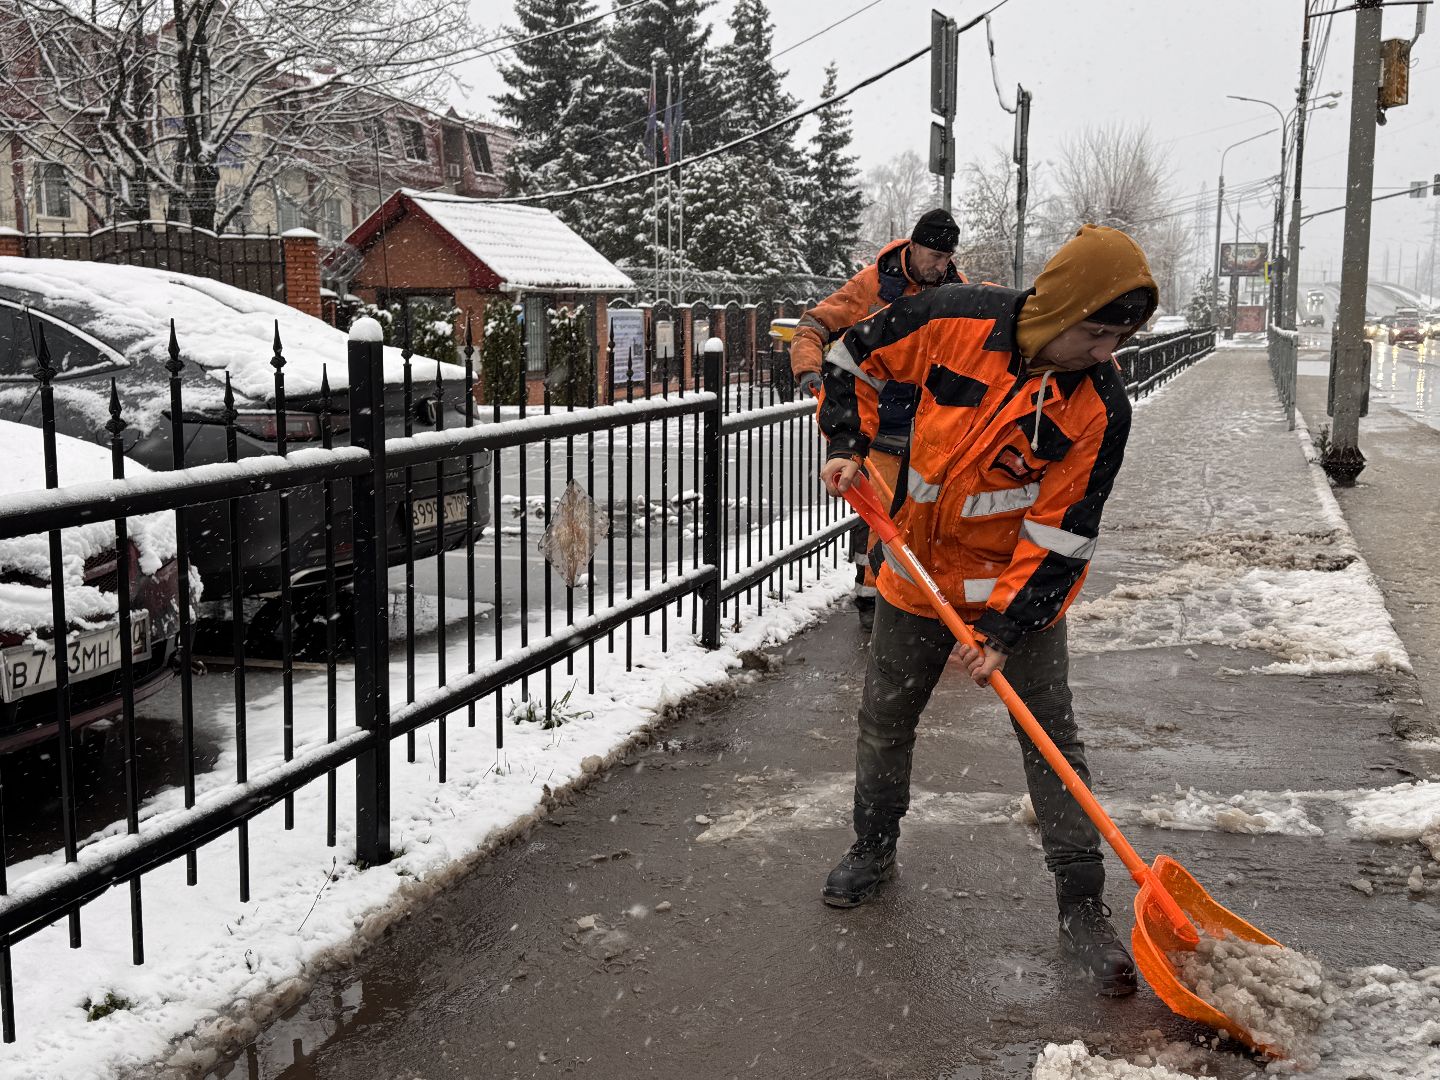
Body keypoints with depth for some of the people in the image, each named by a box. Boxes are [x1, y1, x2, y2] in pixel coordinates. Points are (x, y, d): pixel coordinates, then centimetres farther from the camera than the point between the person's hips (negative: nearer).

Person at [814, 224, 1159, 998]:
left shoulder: (1101, 406, -21)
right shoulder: (952, 322, -19)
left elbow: (1061, 534, -18)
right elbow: (855, 358, 0)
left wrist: (1005, 627, -22)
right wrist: (847, 445, -11)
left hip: (1021, 585, -2)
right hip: (921, 567, 2)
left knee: (1052, 740, -2)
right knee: (884, 720, 15)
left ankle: (1081, 908, 9)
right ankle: (874, 848, 40)